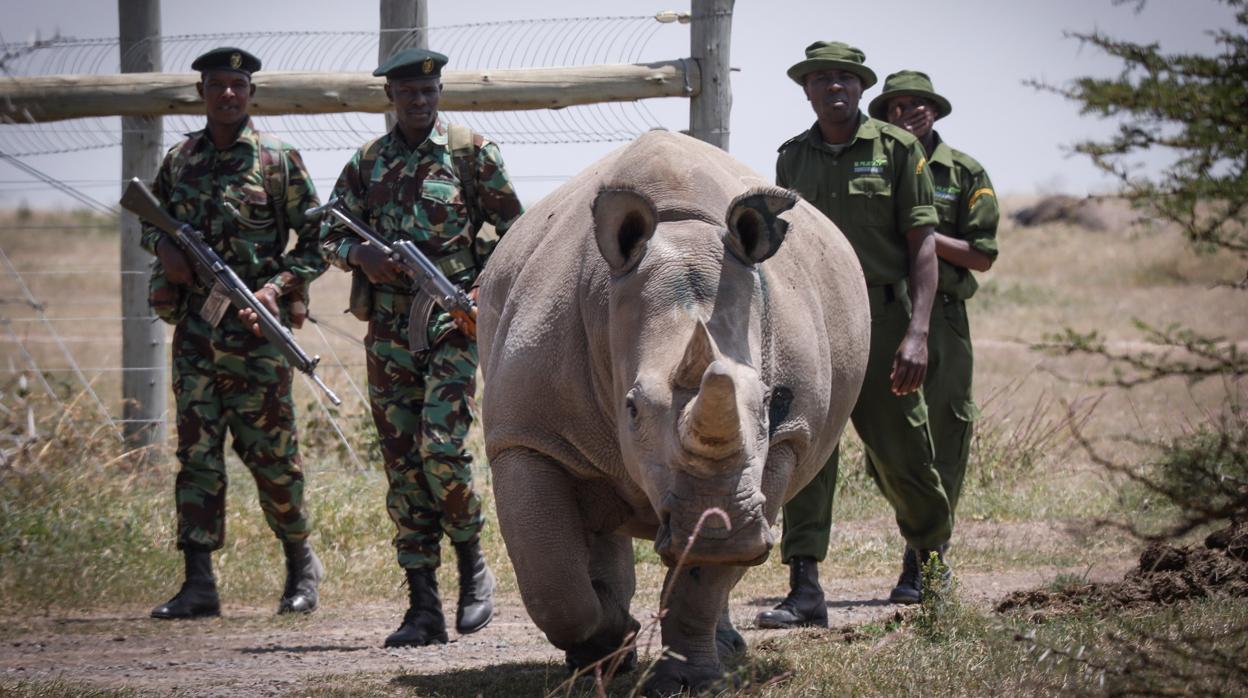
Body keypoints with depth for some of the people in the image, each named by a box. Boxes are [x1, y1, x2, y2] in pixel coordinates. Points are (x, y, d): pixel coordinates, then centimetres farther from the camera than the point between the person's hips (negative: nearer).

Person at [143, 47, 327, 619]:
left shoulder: (278, 162, -2)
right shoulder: (179, 160, 10)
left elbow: (317, 242, 0)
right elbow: (150, 220, 23)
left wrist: (278, 287, -14)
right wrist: (164, 247, 0)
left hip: (254, 327, -3)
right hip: (194, 325, 4)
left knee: (270, 452, 1)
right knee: (196, 451, -1)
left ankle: (301, 563, 21)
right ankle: (199, 583, -2)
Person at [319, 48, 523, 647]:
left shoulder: (471, 152, 2)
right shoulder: (368, 162, 11)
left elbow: (513, 230, 6)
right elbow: (330, 234, 15)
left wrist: (486, 289, -7)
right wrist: (360, 254, -7)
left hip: (450, 322, -4)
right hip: (388, 329, 4)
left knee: (441, 449, -18)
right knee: (402, 465, 2)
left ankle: (473, 567, 6)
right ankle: (423, 609, 5)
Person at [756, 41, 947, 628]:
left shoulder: (897, 149, 0)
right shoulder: (793, 157, 12)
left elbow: (922, 245, -4)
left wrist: (917, 332, -14)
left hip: (879, 316, -3)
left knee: (899, 456, 5)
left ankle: (934, 557, 32)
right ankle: (805, 590, -11)